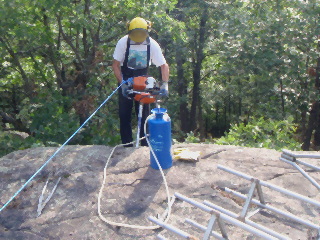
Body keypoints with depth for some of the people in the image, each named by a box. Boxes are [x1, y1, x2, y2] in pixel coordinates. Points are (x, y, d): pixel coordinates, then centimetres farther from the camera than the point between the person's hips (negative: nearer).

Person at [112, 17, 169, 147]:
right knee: (124, 114, 2)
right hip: (126, 81, 0)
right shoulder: (123, 42, -19)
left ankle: (145, 144, 13)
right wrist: (122, 84, -23)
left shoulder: (152, 44, -17)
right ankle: (127, 144, 14)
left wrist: (165, 84, -26)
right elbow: (115, 65, -13)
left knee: (144, 113, 0)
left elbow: (164, 65, -12)